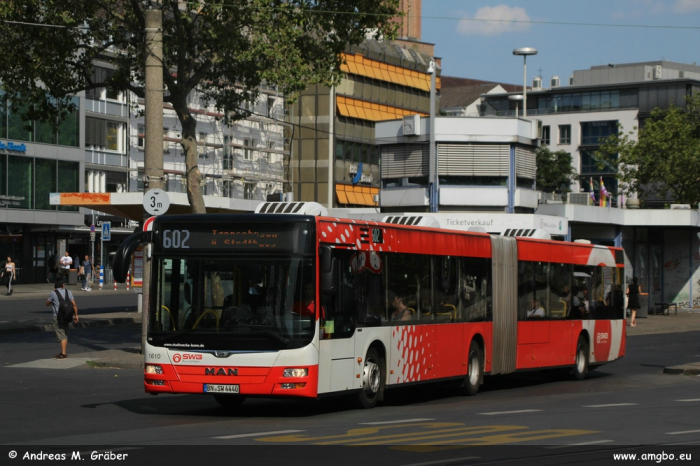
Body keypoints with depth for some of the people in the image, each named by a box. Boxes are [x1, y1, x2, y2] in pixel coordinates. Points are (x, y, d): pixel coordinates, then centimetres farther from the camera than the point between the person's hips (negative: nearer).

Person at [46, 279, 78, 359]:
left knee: (61, 335, -6)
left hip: (58, 317, -5)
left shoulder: (53, 293, -7)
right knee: (64, 335, 16)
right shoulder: (68, 292, 4)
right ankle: (63, 352, 19)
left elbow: (47, 304, 7)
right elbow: (74, 304, -2)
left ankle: (63, 353, -11)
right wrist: (76, 315, 4)